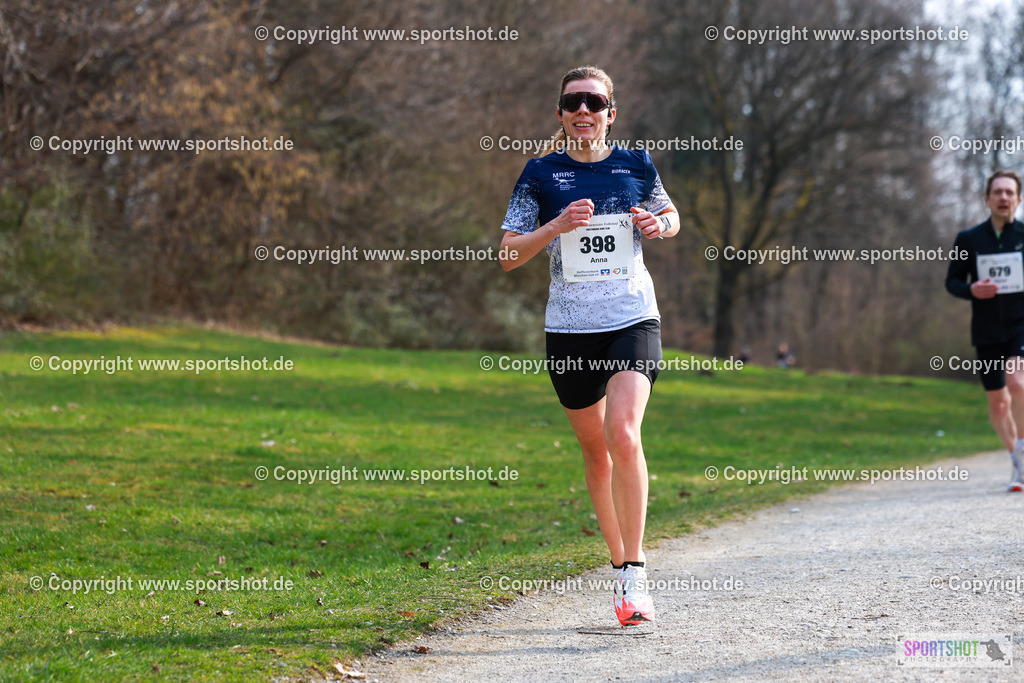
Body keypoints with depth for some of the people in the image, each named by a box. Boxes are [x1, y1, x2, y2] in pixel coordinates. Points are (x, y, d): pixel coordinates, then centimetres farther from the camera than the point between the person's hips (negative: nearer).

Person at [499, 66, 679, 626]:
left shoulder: (635, 166, 5)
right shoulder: (541, 174, 2)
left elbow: (670, 216, 23)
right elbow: (507, 256, 1)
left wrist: (659, 224, -1)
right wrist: (555, 227, -15)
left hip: (633, 322, -1)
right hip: (570, 331, 1)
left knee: (623, 436, -21)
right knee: (595, 452, 10)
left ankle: (634, 577, -15)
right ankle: (621, 564, 27)